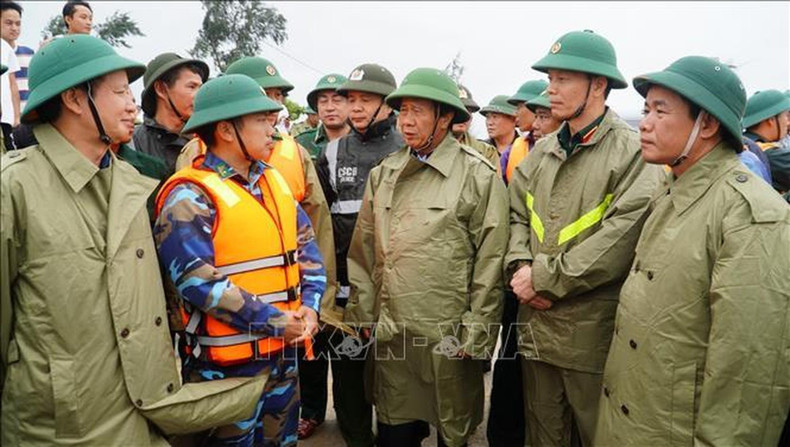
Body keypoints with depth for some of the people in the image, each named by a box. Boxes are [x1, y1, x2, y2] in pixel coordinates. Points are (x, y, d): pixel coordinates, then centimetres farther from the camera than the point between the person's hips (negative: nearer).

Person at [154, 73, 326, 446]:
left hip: (284, 356, 7)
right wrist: (276, 322, -19)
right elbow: (199, 281, -22)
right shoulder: (189, 197, -14)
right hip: (227, 365, -7)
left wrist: (309, 304, -4)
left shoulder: (272, 181, 9)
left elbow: (306, 245, 11)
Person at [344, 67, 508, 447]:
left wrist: (475, 334, -8)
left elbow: (490, 264, -8)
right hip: (390, 336, 4)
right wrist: (362, 316, 8)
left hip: (449, 340, -4)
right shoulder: (383, 173, 7)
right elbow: (363, 252, 10)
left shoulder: (478, 176, -7)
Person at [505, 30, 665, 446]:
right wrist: (520, 267, -8)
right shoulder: (541, 151, 10)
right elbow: (516, 214, 11)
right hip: (536, 324, 6)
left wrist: (544, 278, -16)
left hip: (594, 333, -5)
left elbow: (621, 238, -20)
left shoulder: (634, 153, -11)